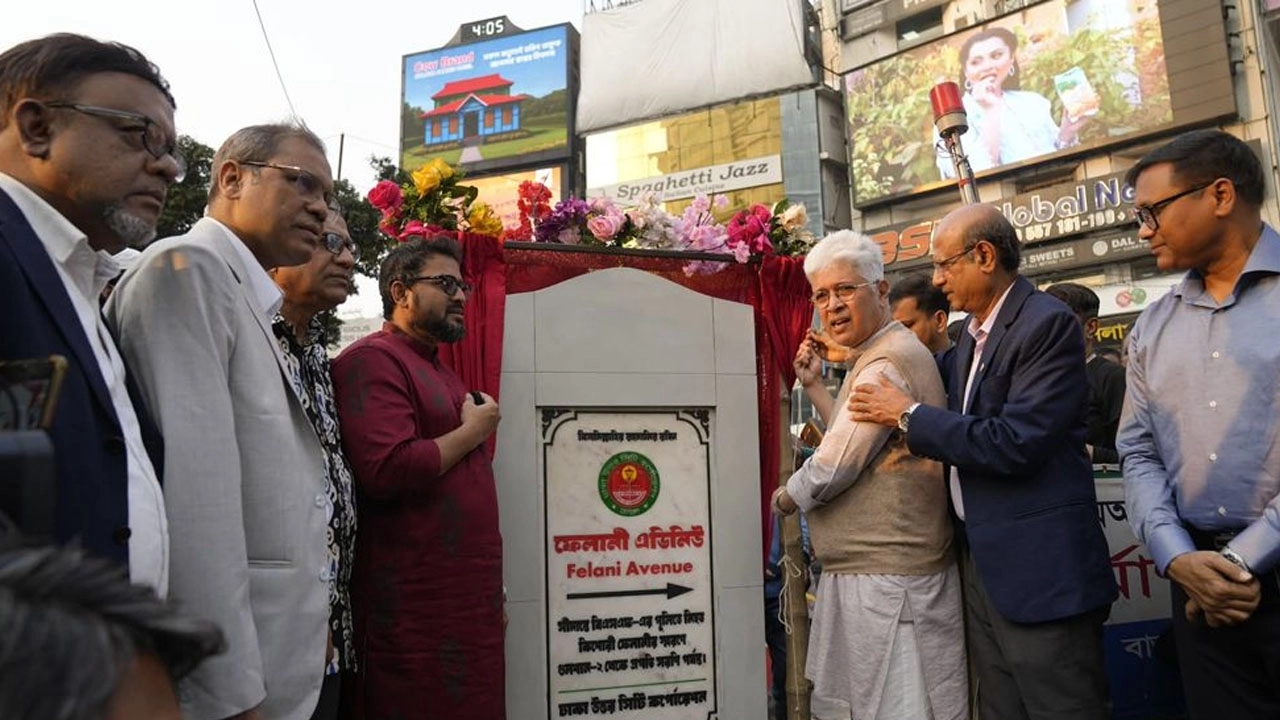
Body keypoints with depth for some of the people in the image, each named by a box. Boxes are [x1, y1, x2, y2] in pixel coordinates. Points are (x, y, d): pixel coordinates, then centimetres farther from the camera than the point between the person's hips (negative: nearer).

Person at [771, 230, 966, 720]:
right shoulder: (871, 357, 15)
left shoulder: (888, 361, -18)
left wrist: (785, 497, -1)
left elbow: (834, 465, -20)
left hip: (888, 575, -10)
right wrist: (814, 385, 13)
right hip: (870, 569, 10)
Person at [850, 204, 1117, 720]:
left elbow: (1015, 443, -23)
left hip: (1039, 569, -9)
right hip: (984, 562, 9)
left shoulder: (1047, 324, -14)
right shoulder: (974, 335, 14)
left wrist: (909, 417, -14)